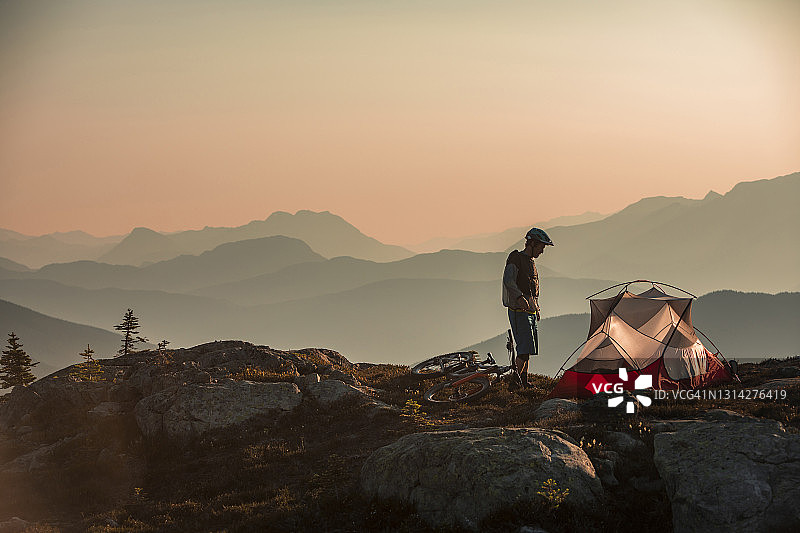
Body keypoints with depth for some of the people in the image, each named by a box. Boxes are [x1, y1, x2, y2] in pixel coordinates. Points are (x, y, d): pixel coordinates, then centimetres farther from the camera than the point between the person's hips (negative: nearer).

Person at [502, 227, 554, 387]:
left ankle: (524, 383, 14)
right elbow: (508, 280, -23)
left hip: (530, 311, 9)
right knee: (525, 349, -17)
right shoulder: (516, 258, -9)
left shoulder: (531, 262, 20)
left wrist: (537, 307, 33)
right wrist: (520, 297, -37)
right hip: (519, 312, -9)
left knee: (528, 349, 9)